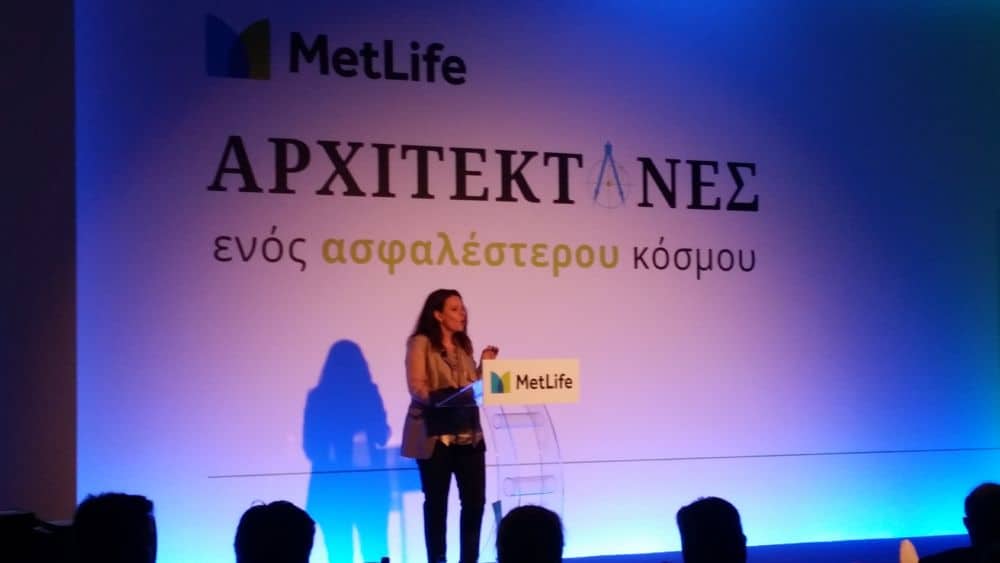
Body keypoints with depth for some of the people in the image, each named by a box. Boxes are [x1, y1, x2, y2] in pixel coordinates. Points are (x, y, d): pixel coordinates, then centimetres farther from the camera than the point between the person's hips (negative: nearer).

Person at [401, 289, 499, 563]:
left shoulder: (463, 346, 15)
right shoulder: (420, 343, -4)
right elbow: (416, 387, -13)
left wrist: (484, 365, 4)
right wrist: (441, 397, -29)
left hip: (468, 434, 6)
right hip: (435, 435, -5)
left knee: (475, 500, -1)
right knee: (437, 501, 0)